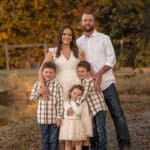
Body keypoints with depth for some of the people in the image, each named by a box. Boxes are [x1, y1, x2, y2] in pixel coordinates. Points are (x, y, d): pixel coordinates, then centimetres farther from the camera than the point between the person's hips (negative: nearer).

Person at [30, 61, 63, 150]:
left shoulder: (57, 85, -10)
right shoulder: (38, 84, 3)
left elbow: (60, 102, -10)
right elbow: (32, 97, 10)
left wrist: (59, 117, -12)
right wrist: (37, 93, -11)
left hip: (54, 118, -4)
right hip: (42, 118, 4)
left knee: (53, 140, 5)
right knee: (45, 139, 15)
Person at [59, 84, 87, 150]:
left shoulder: (80, 103, 0)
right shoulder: (66, 102, 6)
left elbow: (78, 112, -17)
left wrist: (73, 102, -9)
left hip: (77, 124, -1)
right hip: (67, 124, 1)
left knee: (78, 143, 3)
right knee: (67, 143, 5)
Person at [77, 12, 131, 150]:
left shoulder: (104, 39, 3)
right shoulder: (78, 42, 10)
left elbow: (111, 60, -3)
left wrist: (99, 73, -17)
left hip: (107, 82, -2)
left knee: (117, 114, -8)